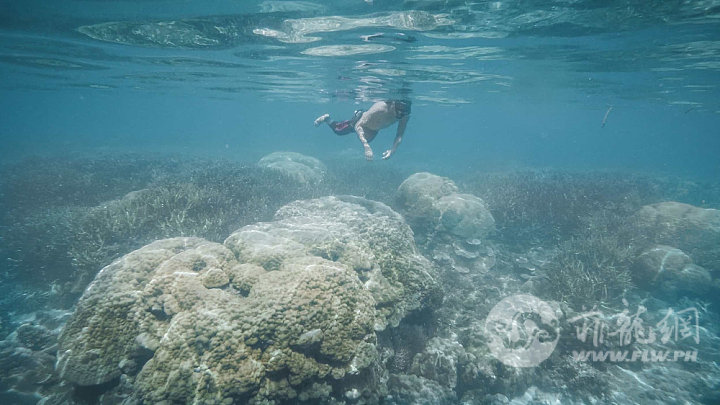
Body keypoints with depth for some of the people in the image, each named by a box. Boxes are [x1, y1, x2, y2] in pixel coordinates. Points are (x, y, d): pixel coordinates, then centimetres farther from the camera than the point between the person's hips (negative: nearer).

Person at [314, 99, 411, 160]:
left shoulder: (405, 115, -35)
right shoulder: (379, 109, -49)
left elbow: (399, 136, -26)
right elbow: (358, 126, -50)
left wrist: (393, 150, -44)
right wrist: (366, 146, -63)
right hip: (359, 120, -5)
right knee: (337, 130, 18)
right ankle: (326, 118, 47)